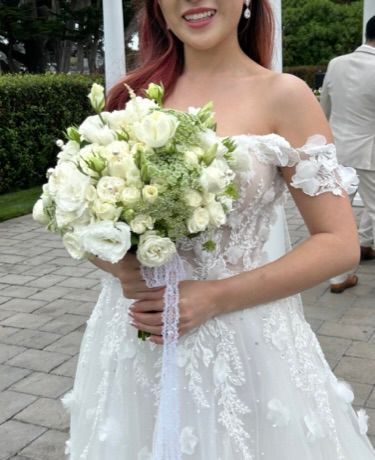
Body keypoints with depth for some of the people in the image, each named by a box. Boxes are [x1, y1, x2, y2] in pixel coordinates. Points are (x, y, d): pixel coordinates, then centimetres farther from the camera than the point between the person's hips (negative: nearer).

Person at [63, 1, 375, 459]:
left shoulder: (283, 95, -8)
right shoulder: (130, 96, 2)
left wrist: (216, 297, -16)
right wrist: (118, 266, -12)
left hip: (246, 340, -3)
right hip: (134, 339, 4)